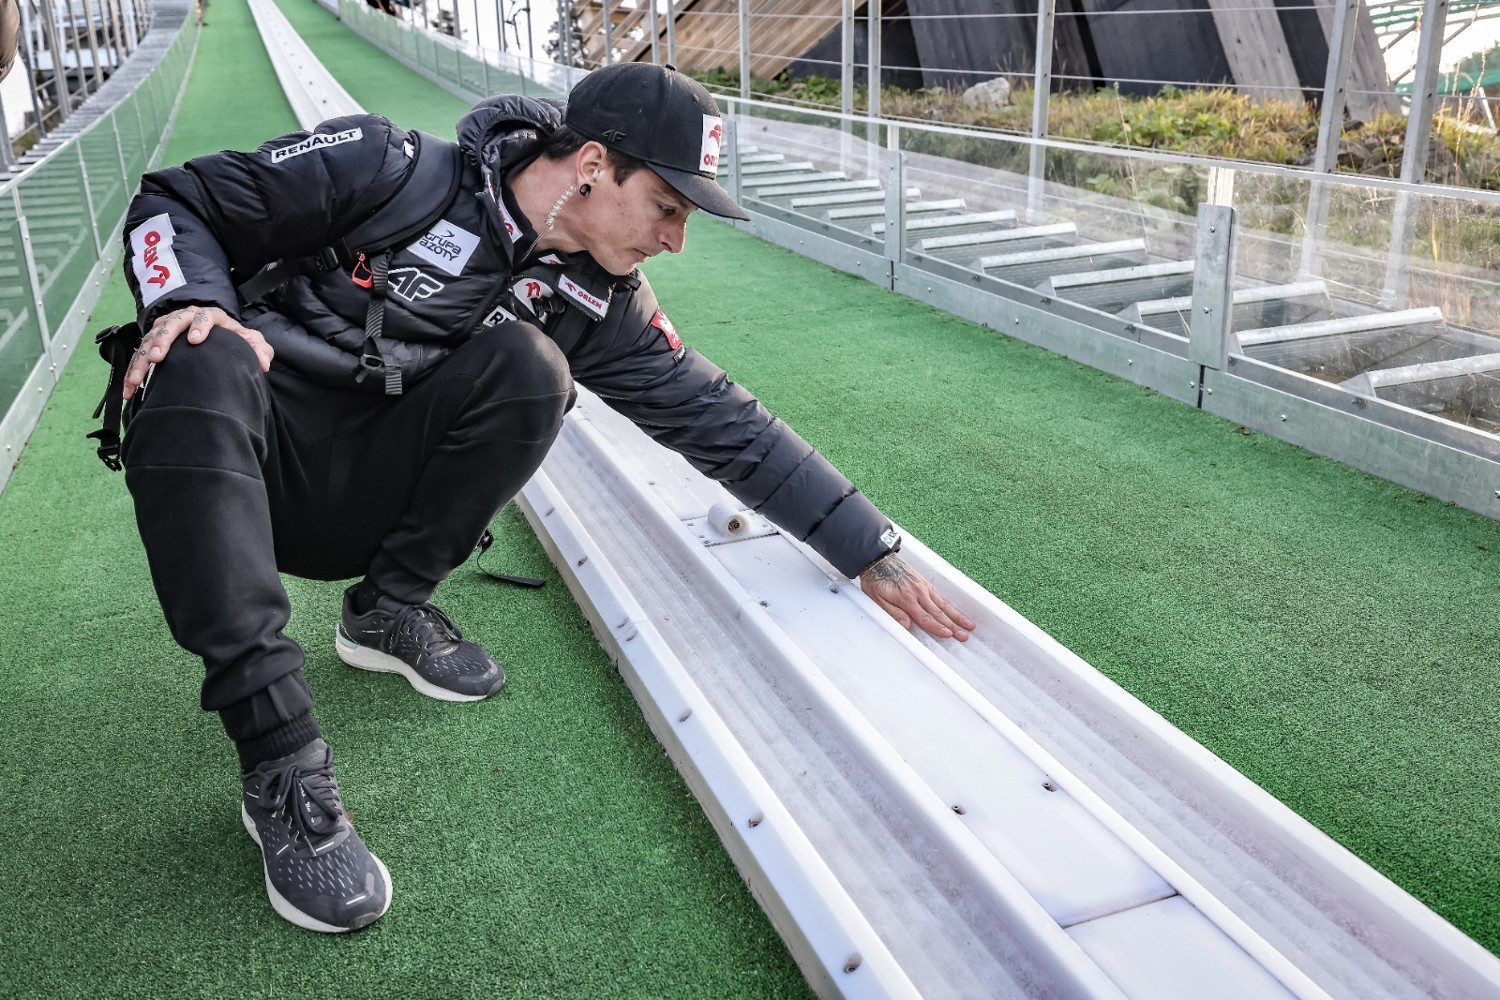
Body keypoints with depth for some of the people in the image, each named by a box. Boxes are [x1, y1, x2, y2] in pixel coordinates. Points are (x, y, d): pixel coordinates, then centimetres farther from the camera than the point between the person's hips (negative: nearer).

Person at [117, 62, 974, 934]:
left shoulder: (600, 300, -2)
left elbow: (720, 420, 1)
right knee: (204, 361, -38)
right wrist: (188, 301, -30)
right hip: (232, 456, -2)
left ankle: (389, 609, -3)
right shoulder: (392, 169, -15)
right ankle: (283, 766, -38)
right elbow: (177, 202, -7)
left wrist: (874, 553, 0)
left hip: (364, 505, 3)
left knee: (528, 368, -22)